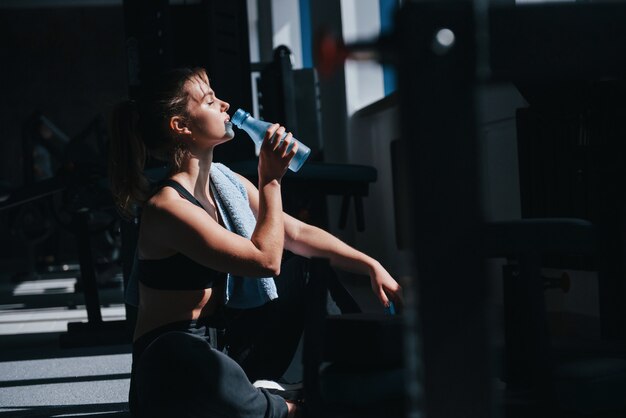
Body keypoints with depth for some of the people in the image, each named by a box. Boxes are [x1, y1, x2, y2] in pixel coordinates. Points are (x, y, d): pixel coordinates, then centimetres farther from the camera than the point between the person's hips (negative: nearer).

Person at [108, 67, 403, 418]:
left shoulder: (227, 183, 8)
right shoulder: (167, 206, -19)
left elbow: (299, 233, 12)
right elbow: (267, 260, -20)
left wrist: (372, 266, 7)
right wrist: (271, 180, -13)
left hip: (220, 344, 9)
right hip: (171, 363, -9)